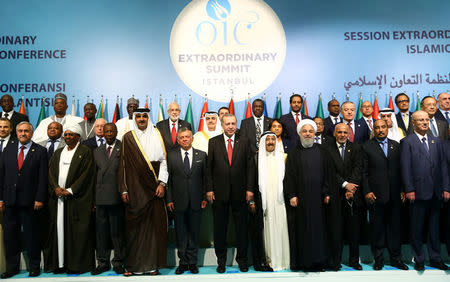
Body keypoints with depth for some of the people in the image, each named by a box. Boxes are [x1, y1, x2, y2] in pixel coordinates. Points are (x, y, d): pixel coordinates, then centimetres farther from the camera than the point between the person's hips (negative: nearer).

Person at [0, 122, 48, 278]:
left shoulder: (40, 151, -1)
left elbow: (43, 177, -5)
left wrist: (39, 199, -11)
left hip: (29, 201, -4)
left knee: (31, 235, 4)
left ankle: (34, 266, 16)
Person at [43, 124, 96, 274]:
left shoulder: (85, 152, 0)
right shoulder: (58, 153, 18)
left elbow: (86, 174, -8)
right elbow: (51, 172, 12)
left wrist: (70, 190, -14)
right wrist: (56, 188, -6)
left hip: (77, 198, -5)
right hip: (58, 197, 5)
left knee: (77, 232, -4)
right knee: (59, 229, 4)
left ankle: (77, 264, 3)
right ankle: (60, 263, 11)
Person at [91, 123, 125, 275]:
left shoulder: (123, 149, 1)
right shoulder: (97, 151, 16)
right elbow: (95, 174, 13)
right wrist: (93, 199, 8)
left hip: (117, 198, -4)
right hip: (100, 198, 4)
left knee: (117, 231, 4)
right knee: (101, 231, 10)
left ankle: (118, 262, 17)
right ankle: (103, 263, 22)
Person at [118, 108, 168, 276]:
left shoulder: (156, 136, 8)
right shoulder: (128, 138, 7)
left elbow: (163, 161, 4)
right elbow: (123, 164, 5)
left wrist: (162, 183, -6)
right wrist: (123, 190, -1)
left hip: (153, 188, 0)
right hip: (134, 189, 0)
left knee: (154, 225, 0)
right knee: (134, 226, 1)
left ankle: (152, 264, 9)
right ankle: (133, 265, 12)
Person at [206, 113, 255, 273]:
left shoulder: (244, 142, 5)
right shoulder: (213, 142, 4)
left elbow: (250, 167, 3)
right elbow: (209, 167, 1)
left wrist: (250, 189, -3)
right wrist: (209, 189, -5)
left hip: (240, 193, 1)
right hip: (219, 193, 0)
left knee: (242, 228, 9)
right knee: (219, 228, 9)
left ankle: (242, 260, 25)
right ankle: (221, 260, 24)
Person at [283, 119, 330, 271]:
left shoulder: (321, 152, 9)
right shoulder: (294, 153, 4)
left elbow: (326, 173, 8)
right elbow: (289, 175, 0)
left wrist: (326, 193, 1)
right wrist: (291, 195, -8)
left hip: (317, 198, 2)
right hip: (300, 198, -1)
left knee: (318, 228, 4)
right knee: (301, 229, 3)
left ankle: (318, 261, 15)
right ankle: (302, 261, 12)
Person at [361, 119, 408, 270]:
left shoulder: (396, 145, 11)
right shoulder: (367, 147, 1)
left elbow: (401, 169, 10)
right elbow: (364, 172, -1)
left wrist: (402, 189, 4)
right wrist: (367, 191, -8)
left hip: (395, 195, 3)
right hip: (376, 195, -3)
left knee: (394, 227, 10)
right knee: (377, 228, 5)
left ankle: (396, 258, 23)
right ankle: (378, 259, 17)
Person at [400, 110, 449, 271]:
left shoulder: (436, 142, 13)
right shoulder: (407, 142, -2)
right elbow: (405, 167, -7)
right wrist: (409, 190, -12)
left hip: (435, 193, 5)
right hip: (418, 192, -5)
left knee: (434, 227, 13)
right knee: (417, 228, 4)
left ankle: (435, 259, 24)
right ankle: (419, 260, 16)